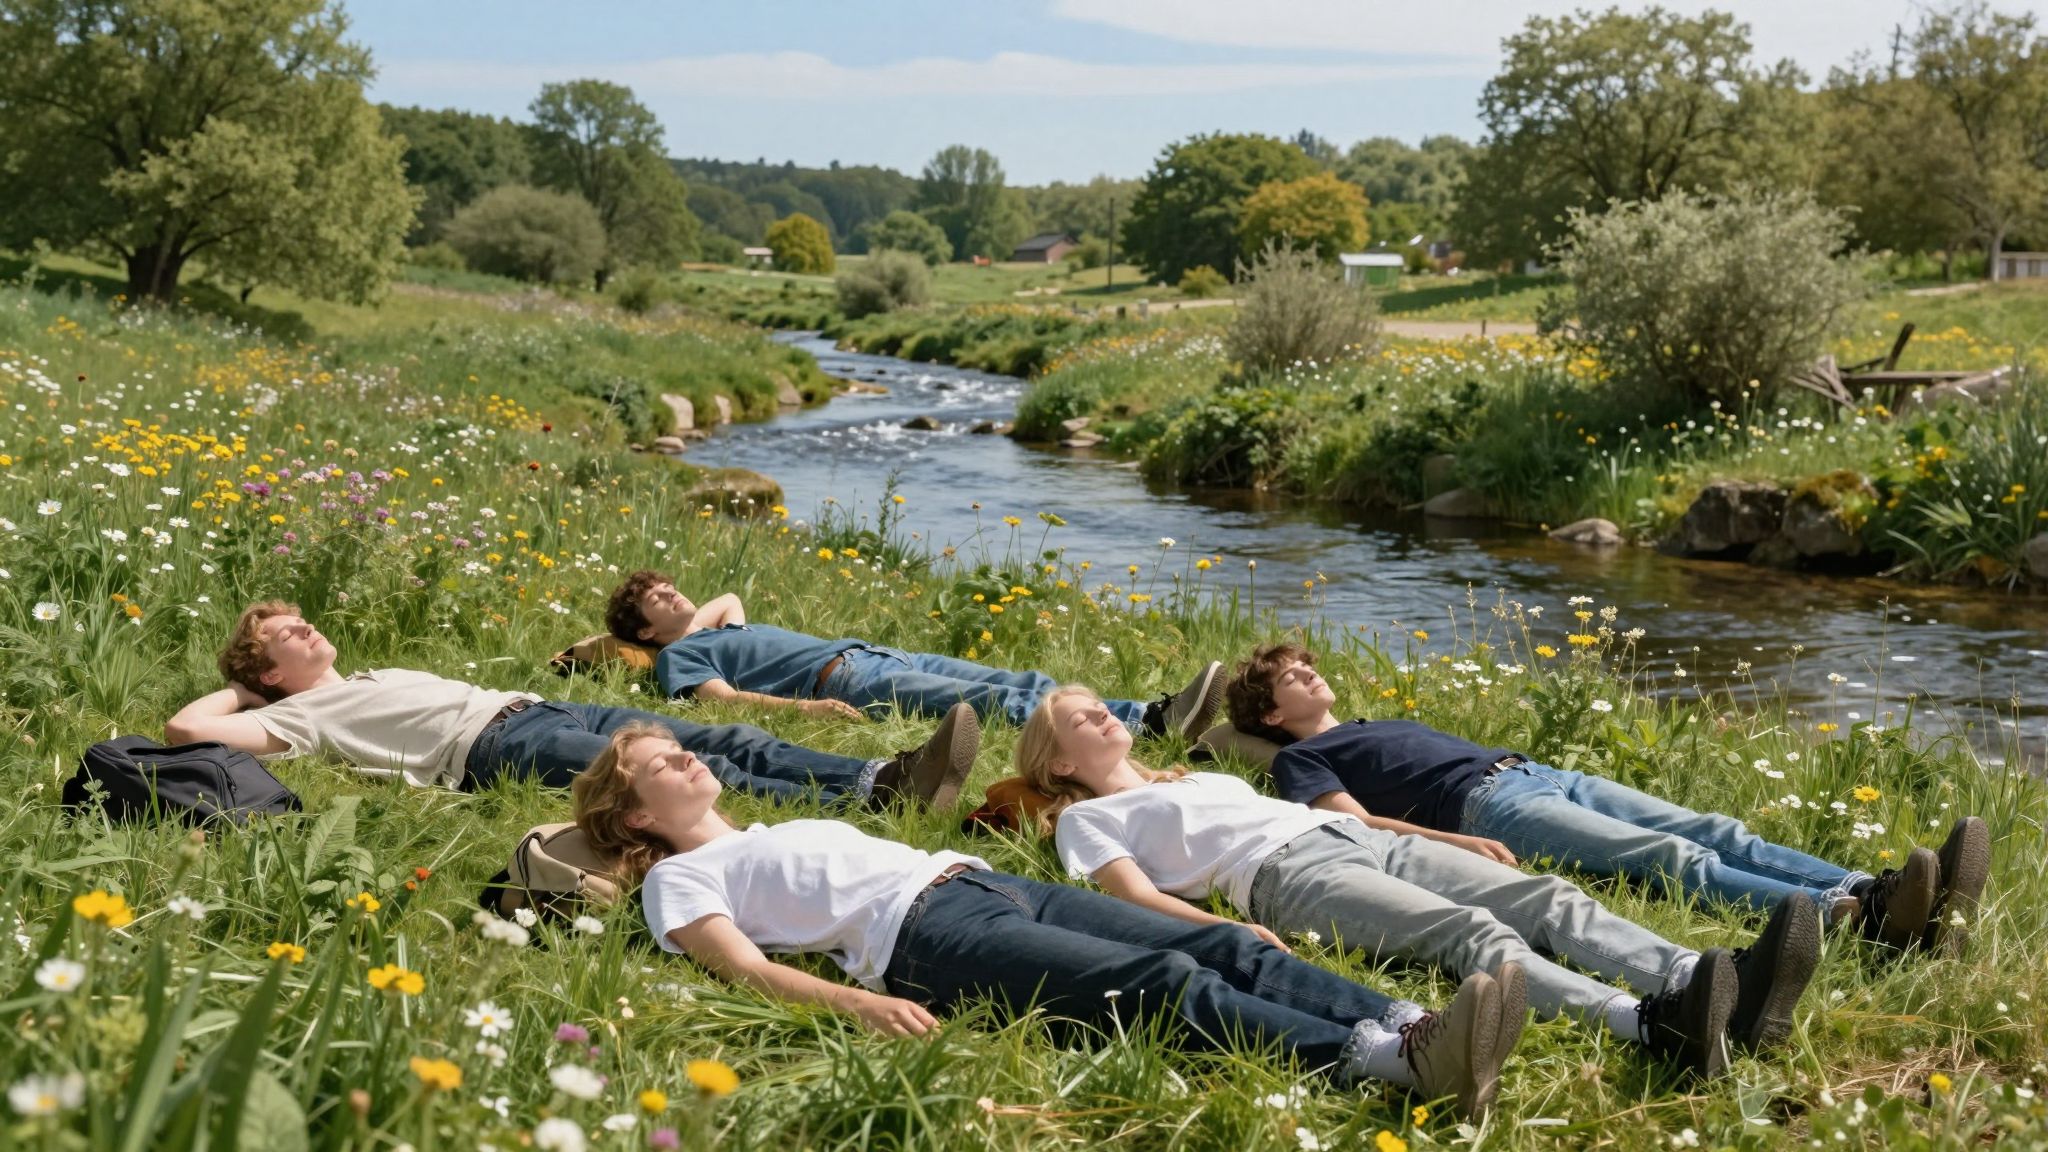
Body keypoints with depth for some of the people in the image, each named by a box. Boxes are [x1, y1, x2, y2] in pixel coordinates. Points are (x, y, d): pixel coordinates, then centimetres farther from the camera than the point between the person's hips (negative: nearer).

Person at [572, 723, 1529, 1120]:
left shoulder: (771, 836, 34)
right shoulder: (679, 879, 11)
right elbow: (744, 966, -7)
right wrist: (858, 1002, -24)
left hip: (987, 882, 8)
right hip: (927, 935, -8)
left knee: (1225, 949, -14)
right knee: (1163, 983, -28)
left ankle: (1410, 1029, -29)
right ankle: (1395, 1063, -42)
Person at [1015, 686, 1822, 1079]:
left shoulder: (1202, 779, 38)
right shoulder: (1090, 818, 16)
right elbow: (1135, 896, -3)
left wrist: (1456, 841, 26)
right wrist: (1231, 930, -24)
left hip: (1361, 839, 8)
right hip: (1287, 873, -8)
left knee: (1549, 900, -18)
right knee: (1475, 931, -33)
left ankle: (1710, 989, -40)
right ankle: (1653, 1024, -56)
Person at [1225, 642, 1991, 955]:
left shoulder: (1382, 726, 36)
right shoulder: (1302, 758, 9)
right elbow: (1356, 825, -8)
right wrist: (1456, 841, -23)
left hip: (1543, 776, 8)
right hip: (1489, 804, -8)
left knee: (1715, 832, -14)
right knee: (1673, 857, -27)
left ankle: (1872, 894, -31)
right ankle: (1855, 916, -44)